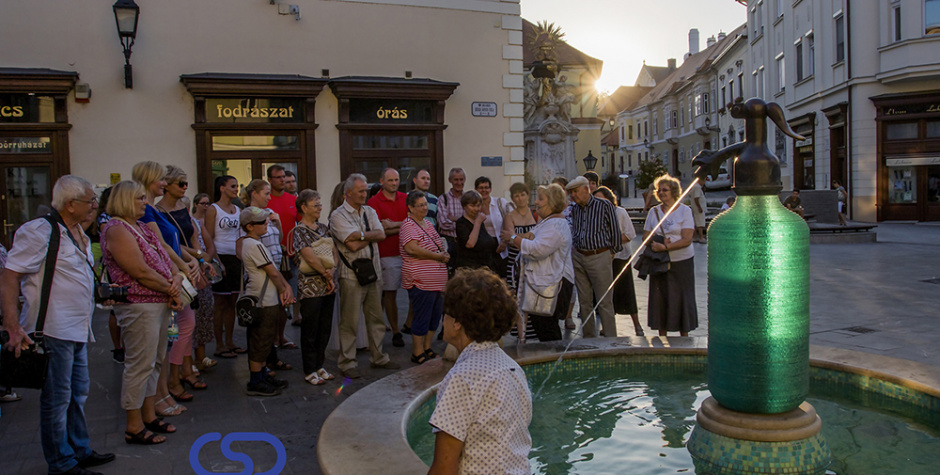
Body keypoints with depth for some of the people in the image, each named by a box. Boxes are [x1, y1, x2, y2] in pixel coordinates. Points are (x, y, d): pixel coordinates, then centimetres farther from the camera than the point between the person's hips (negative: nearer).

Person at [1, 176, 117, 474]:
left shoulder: (79, 234, 14)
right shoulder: (39, 231, -14)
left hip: (77, 331, 9)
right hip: (54, 331, -9)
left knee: (78, 394, 18)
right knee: (57, 399, 2)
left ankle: (80, 451, 32)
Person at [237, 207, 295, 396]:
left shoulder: (249, 243, 14)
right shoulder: (255, 245, -19)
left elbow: (275, 270, 10)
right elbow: (273, 273, -14)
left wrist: (287, 287, 0)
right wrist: (284, 291, 0)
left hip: (266, 300, 10)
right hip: (263, 302, -10)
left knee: (264, 341, 18)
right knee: (261, 342, -2)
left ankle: (263, 375, 28)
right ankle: (255, 383, 7)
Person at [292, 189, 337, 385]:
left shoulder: (323, 228, 12)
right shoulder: (299, 230, -9)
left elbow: (335, 253, 9)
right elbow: (310, 258, -17)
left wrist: (331, 272, -8)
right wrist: (327, 275, -8)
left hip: (328, 285, 7)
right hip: (310, 286, -7)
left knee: (325, 328, 12)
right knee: (310, 330, 2)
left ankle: (319, 365, 24)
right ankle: (309, 371, 12)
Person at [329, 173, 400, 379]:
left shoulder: (370, 211, 14)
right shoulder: (338, 215, -6)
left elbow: (381, 234, -1)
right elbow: (353, 245, -17)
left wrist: (361, 235, -10)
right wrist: (371, 236, -6)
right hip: (351, 275, -6)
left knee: (376, 317, 13)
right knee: (350, 321, -1)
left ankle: (379, 357, 24)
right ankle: (348, 363, 9)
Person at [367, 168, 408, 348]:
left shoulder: (405, 199, 11)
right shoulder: (374, 202, -4)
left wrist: (393, 225, -13)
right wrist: (402, 227, -9)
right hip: (388, 254, -4)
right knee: (390, 294, 0)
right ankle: (395, 332, 10)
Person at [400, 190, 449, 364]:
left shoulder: (428, 223, 17)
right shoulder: (409, 225, -11)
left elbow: (439, 244, 29)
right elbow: (411, 248, -25)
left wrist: (445, 253, 7)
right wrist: (438, 256, -17)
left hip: (438, 281, 9)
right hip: (421, 280, -9)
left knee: (435, 315, 14)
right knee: (422, 317, -3)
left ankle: (427, 348, 27)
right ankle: (418, 353, 9)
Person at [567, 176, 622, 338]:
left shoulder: (604, 206, -6)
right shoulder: (573, 210, 8)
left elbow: (615, 231, -1)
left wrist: (612, 253, 1)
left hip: (600, 257, -5)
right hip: (578, 258, 5)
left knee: (604, 302, -3)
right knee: (584, 301, 11)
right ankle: (589, 338, 21)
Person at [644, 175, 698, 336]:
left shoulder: (684, 211, -3)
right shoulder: (654, 211, 8)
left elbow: (687, 240, -12)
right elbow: (645, 237, 6)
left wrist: (665, 247, -22)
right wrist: (656, 243, -16)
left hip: (681, 262, -3)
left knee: (682, 298, 1)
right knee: (659, 299, 3)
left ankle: (684, 337, 12)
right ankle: (662, 338, 14)